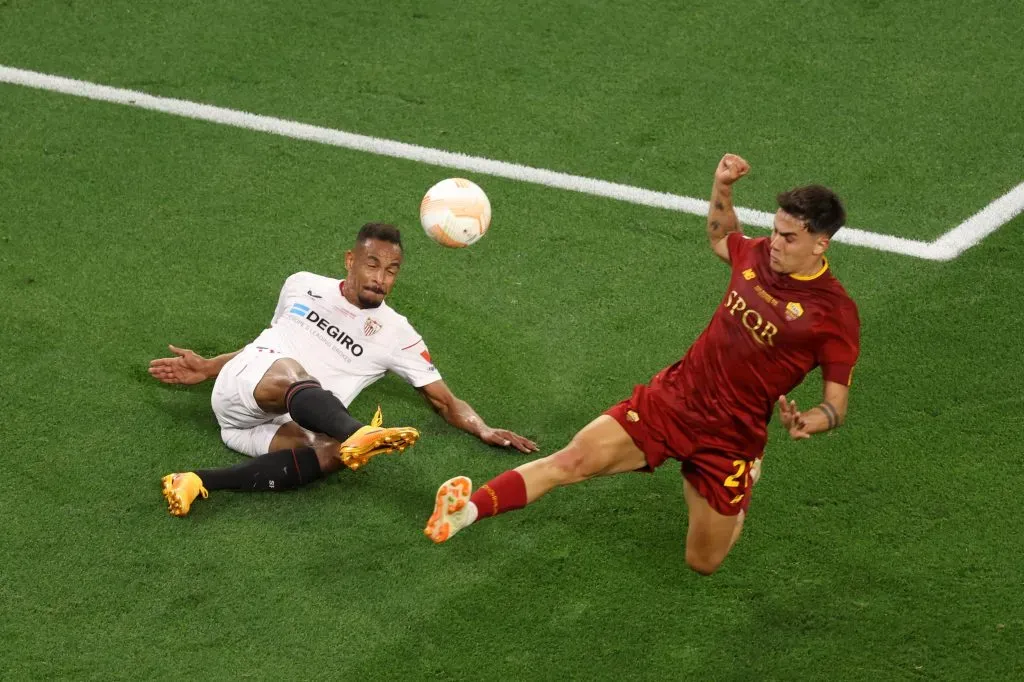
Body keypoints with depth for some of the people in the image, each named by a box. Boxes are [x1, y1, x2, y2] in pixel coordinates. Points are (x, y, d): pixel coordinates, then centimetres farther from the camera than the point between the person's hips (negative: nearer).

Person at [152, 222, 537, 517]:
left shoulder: (395, 334, 13)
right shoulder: (302, 286, 18)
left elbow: (445, 402, 13)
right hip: (239, 387, -1)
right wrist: (207, 367, 30)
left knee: (331, 452, -36)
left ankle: (202, 483, -44)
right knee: (290, 372, -37)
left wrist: (485, 431, -6)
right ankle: (359, 436, -68)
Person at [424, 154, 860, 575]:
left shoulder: (836, 314, -18)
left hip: (730, 437, -3)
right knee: (574, 460, -16)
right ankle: (467, 510, -21)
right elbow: (720, 239, 25)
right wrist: (722, 187, 8)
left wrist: (807, 424, -37)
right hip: (672, 396, 4)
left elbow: (837, 405, -14)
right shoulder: (759, 256, -1)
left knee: (703, 564, 8)